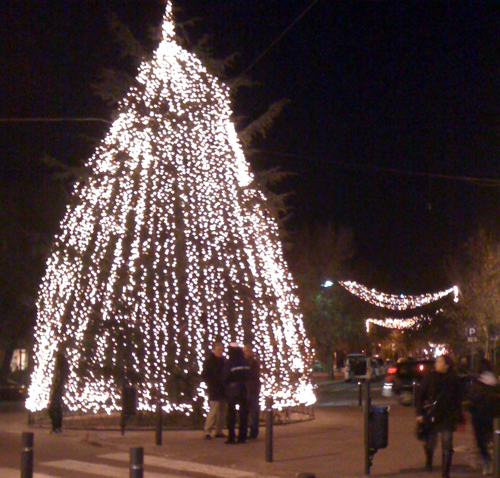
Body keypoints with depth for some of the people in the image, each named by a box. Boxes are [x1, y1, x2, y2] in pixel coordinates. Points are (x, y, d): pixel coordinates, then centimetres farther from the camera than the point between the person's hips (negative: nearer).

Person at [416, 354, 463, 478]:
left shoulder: (454, 380, -1)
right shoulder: (430, 378, -2)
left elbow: (458, 401, 4)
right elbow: (420, 396, 0)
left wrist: (458, 419, 2)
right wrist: (420, 413, -9)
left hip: (448, 418, 0)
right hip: (431, 416, 0)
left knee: (447, 447, -1)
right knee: (430, 443, 10)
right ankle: (428, 461, 42)